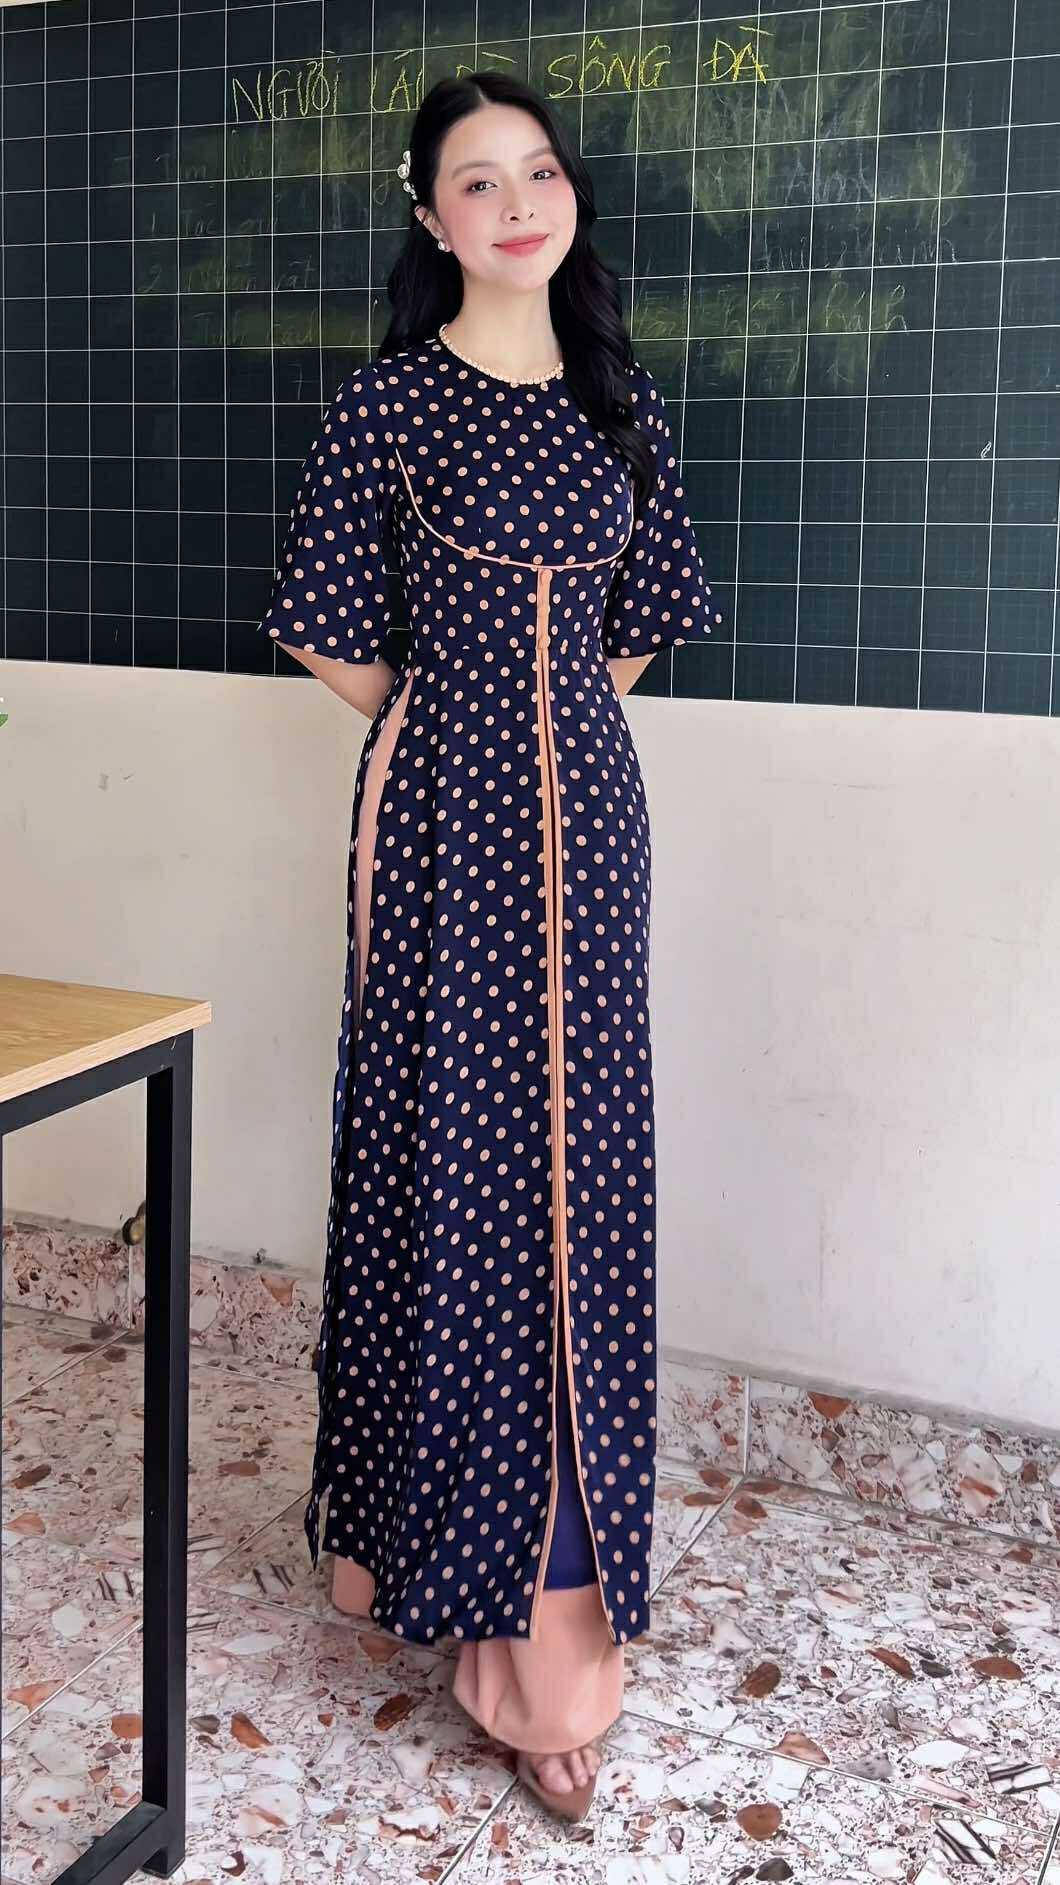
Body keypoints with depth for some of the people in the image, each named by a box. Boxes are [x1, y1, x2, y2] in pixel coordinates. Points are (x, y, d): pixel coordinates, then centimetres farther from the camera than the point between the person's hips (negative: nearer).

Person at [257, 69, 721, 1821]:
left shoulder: (621, 397, 9)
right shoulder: (391, 400, -2)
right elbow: (329, 629, 3)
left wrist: (556, 712, 12)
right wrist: (443, 722, 8)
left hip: (585, 801, 4)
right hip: (443, 809, -4)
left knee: (575, 1148, 5)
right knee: (447, 1140, 0)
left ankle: (545, 1562, 18)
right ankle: (442, 1526, 17)